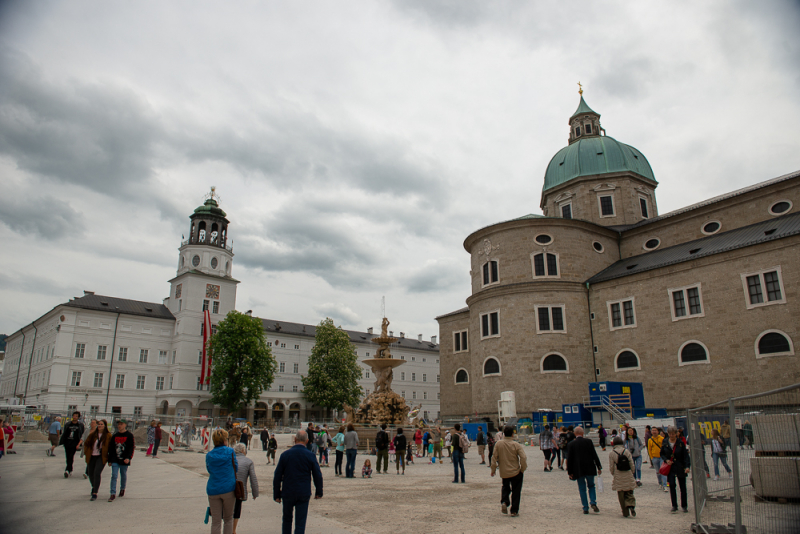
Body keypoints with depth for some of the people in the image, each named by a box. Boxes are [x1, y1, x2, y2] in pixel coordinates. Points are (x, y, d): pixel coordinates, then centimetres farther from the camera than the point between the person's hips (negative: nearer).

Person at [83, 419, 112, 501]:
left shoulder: (108, 435, -3)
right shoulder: (93, 434, 4)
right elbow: (86, 443, 10)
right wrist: (86, 453, 1)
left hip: (101, 457, -4)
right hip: (91, 457, 4)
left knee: (97, 473, -18)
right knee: (91, 474, 14)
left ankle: (95, 493, -14)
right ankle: (94, 487, 44)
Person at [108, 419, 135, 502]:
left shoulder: (129, 436, -4)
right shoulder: (114, 436, 8)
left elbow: (131, 448, -8)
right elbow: (111, 448, 13)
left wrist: (128, 458, -21)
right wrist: (109, 460, 10)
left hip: (124, 460, -3)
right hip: (115, 460, 3)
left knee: (123, 475, 11)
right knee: (114, 476, -6)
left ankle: (122, 489, 33)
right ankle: (113, 494, -4)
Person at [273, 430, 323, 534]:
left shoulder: (285, 455, -4)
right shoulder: (310, 456, -6)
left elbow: (277, 476, -1)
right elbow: (318, 476, -2)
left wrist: (276, 494, 8)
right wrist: (319, 492, 12)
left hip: (287, 493, 1)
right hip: (304, 494, -1)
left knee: (287, 519, 21)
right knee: (300, 522, 3)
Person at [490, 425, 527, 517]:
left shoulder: (498, 444, -7)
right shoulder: (516, 445, -12)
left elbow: (494, 457, -3)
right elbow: (523, 458, -16)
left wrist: (493, 469, 8)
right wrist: (523, 469, -1)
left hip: (504, 472, 2)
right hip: (516, 472, -2)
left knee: (505, 487, 24)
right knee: (516, 491, 11)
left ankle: (504, 502, 0)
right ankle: (514, 511, 12)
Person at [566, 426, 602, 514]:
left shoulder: (571, 444, -4)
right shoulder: (588, 442, -3)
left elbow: (569, 459, -3)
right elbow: (594, 455, -2)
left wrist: (570, 472, 3)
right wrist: (599, 467, 6)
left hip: (578, 470, 0)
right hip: (589, 469, 1)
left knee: (582, 489, 8)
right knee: (591, 486, 17)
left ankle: (585, 508, 7)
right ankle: (593, 503, -2)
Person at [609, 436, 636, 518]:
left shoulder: (611, 453, -6)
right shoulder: (627, 451, -2)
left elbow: (611, 467, -3)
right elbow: (631, 464, -1)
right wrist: (632, 473, 13)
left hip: (618, 478, -1)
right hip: (628, 477, 2)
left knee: (621, 496, 8)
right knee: (629, 493, 13)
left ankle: (625, 512, 10)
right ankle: (631, 506, -11)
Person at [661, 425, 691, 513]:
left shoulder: (680, 443, -7)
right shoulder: (664, 442, -1)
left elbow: (685, 455, -9)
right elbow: (662, 453, 10)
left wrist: (687, 466, -20)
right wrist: (666, 460, -9)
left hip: (680, 467, -1)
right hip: (670, 467, 1)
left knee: (683, 486, 7)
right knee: (672, 485, -5)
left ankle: (684, 506, 21)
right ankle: (674, 506, 4)